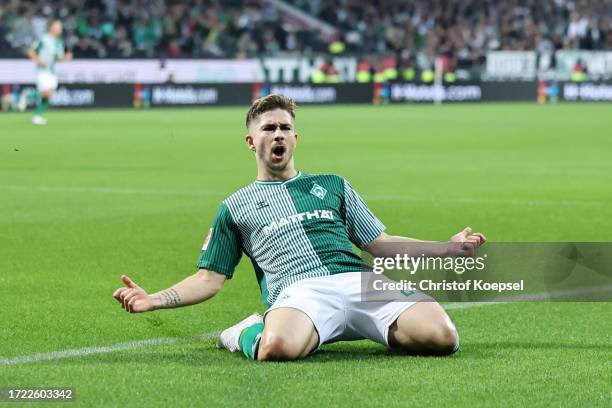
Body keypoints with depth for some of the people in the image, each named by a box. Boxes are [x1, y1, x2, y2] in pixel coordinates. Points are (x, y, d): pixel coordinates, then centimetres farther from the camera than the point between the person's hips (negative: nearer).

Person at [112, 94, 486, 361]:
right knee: (277, 348, -42)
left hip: (358, 281, 3)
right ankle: (250, 332, -6)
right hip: (298, 291, -3)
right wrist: (154, 300, 5)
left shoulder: (333, 185, 30)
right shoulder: (235, 207, 26)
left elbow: (381, 245, 27)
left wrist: (447, 249, 18)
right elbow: (210, 278, 21)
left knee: (441, 337, -26)